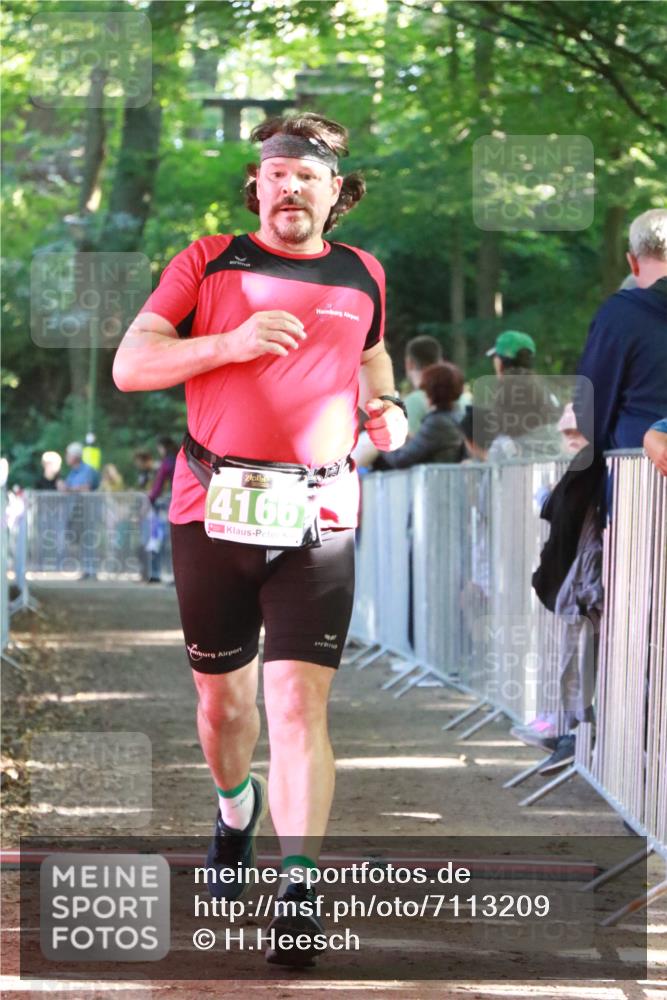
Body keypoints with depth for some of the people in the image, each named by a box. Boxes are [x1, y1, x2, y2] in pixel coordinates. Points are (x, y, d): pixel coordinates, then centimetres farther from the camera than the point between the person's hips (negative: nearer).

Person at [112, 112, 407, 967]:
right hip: (212, 510, 0)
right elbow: (130, 364, -3)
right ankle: (235, 807, 45)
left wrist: (386, 411, 9)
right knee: (221, 698, 14)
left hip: (318, 518, 0)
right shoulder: (207, 263, 5)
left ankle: (299, 892, -13)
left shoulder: (362, 277, 13)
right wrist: (232, 343, -17)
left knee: (299, 704, -13)